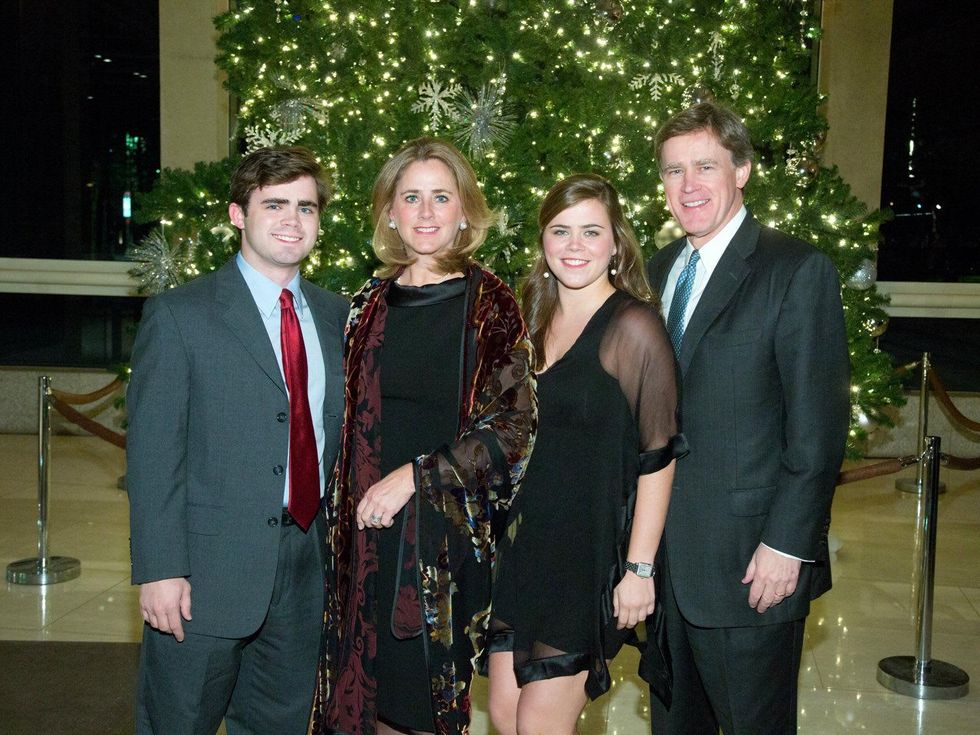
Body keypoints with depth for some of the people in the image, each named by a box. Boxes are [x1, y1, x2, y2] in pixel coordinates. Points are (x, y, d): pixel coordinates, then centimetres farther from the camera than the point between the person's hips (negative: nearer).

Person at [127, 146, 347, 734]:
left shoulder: (337, 317, 8)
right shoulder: (179, 314, -6)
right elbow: (153, 452, -10)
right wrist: (159, 570, -15)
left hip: (307, 574, 5)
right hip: (205, 577, -4)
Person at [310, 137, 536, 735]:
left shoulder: (491, 305, -5)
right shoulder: (371, 305, 9)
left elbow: (514, 425, -10)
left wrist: (418, 476, -14)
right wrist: (357, 499, 6)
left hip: (448, 534, -4)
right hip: (370, 534, 4)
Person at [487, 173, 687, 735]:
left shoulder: (633, 325, -13)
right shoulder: (535, 320, 8)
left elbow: (658, 457, -14)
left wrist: (639, 568, -16)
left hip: (591, 554, -6)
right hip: (525, 546, 7)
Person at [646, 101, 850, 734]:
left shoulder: (798, 271, -11)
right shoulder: (659, 271, 10)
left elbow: (819, 426, -14)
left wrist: (788, 545, -17)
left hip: (750, 563, -6)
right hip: (661, 559, 6)